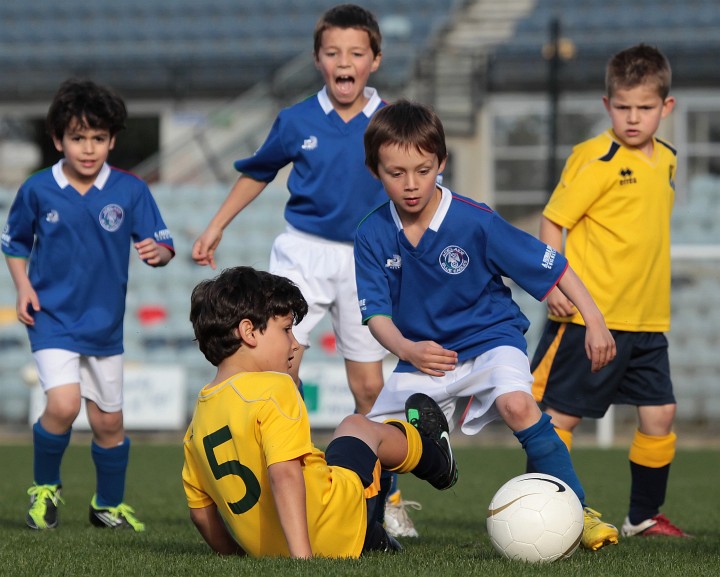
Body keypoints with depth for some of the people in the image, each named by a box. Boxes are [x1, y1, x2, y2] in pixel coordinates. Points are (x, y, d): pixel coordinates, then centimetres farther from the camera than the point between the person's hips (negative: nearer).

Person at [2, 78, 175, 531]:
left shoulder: (130, 191, -7)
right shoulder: (38, 190, -7)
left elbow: (163, 245, -7)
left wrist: (157, 252, -30)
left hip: (105, 324, 2)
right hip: (53, 319, -2)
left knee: (108, 421, 11)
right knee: (63, 404, -21)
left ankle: (110, 504, 33)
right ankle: (45, 487, 4)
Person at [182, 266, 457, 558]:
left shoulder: (200, 417, 5)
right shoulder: (273, 389, -18)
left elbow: (200, 510, 10)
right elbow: (284, 473, -31)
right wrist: (302, 557, -36)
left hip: (262, 548, 6)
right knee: (359, 426, 25)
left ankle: (374, 540, 45)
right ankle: (435, 460, 53)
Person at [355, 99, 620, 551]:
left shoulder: (475, 221, -19)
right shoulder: (373, 237, -10)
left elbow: (551, 266, -13)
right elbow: (377, 314, -8)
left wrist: (594, 321, -16)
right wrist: (408, 350, -29)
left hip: (490, 339, -4)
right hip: (424, 354, 4)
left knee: (516, 404, -33)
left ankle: (579, 511, -23)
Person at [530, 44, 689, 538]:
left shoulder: (666, 160, 10)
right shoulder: (595, 160, -12)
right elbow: (553, 220, -11)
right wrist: (553, 284, -21)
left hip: (646, 320, 7)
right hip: (589, 316, -7)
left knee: (660, 413, 6)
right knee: (563, 413, -3)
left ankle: (645, 516, 19)